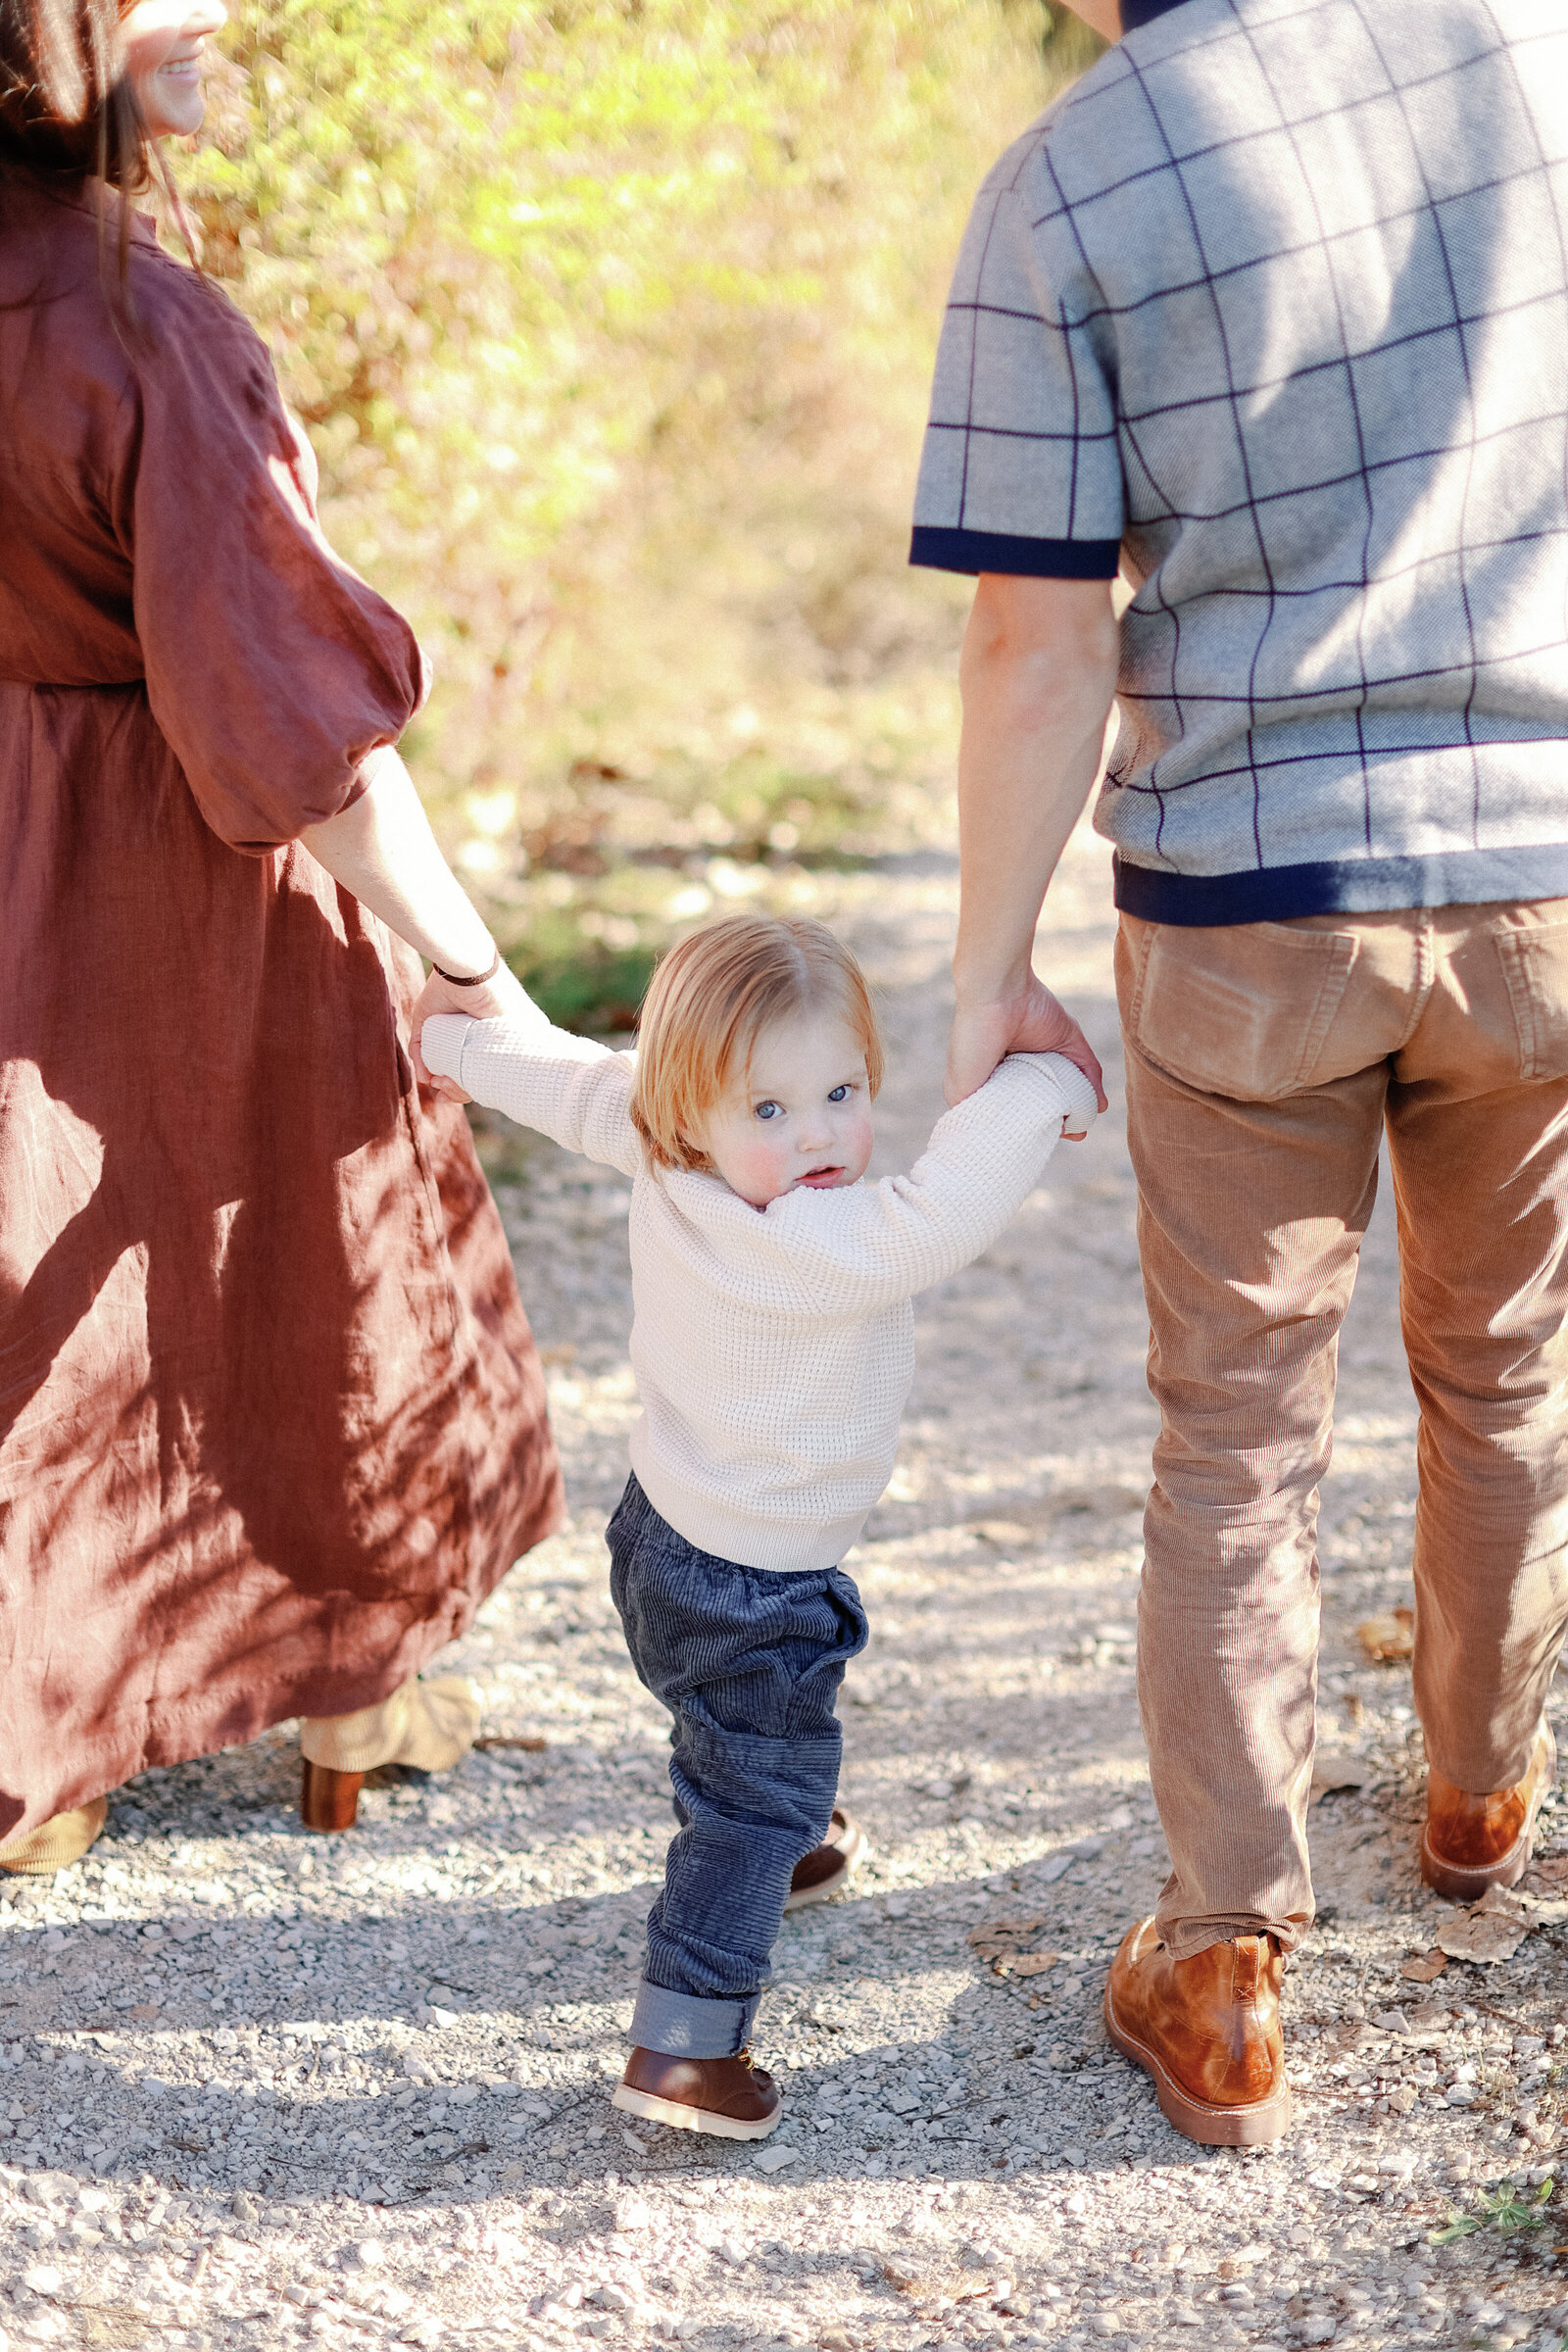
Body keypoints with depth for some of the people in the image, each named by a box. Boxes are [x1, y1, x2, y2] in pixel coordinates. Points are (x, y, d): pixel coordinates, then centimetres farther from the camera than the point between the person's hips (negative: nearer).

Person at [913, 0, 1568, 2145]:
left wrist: (992, 973, -3)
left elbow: (1041, 640, -11)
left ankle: (1227, 1981, 12)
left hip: (1246, 901, -2)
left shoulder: (1066, 188, -12)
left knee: (1237, 1441, 9)